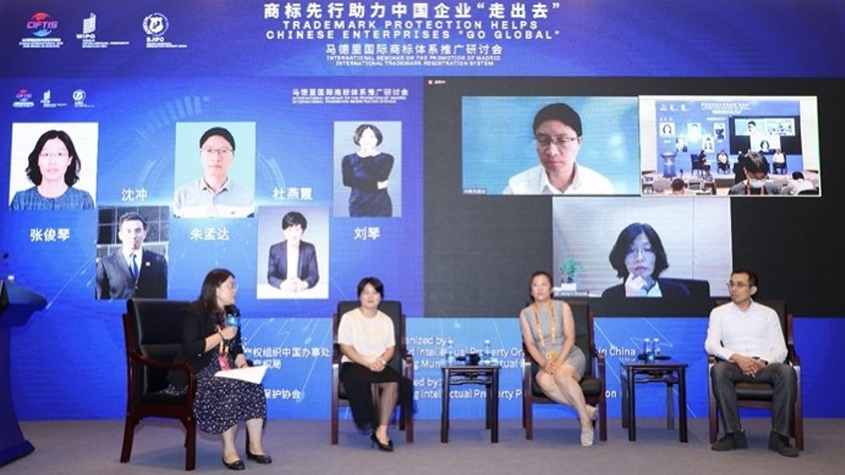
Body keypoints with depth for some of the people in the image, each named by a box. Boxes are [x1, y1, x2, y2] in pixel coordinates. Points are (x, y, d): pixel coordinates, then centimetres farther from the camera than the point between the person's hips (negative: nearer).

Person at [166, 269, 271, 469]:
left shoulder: (232, 312, 13)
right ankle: (229, 451, -23)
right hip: (196, 374, -6)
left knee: (253, 385, -21)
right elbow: (190, 349, -21)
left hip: (225, 371, 7)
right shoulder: (193, 312, -9)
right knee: (229, 389, -33)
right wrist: (222, 335, -17)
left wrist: (243, 366, -5)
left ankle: (255, 446, -15)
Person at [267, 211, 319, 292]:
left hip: (304, 293, 0)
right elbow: (271, 276, -2)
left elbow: (314, 275, -2)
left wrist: (304, 284, -23)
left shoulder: (309, 249, 3)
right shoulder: (275, 249, 2)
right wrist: (282, 284, -23)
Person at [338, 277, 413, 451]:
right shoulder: (349, 318, 4)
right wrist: (367, 363, -17)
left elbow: (391, 348, 9)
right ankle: (377, 429, -18)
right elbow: (345, 347, -5)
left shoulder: (386, 320, 16)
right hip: (354, 365, -3)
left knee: (394, 383, -30)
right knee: (369, 382, -35)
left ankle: (381, 430, -27)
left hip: (380, 366, 3)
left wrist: (381, 361, -14)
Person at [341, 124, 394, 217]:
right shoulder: (348, 159, 6)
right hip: (358, 205, 1)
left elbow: (381, 178, -13)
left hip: (381, 206, -1)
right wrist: (376, 186, -13)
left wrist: (369, 158, -8)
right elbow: (347, 181, -9)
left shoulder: (386, 158, 3)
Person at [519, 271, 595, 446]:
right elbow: (529, 343, 0)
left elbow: (570, 338, -4)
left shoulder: (562, 307, 3)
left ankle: (585, 420, -23)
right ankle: (587, 410, -27)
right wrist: (543, 363, -18)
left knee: (561, 374, -37)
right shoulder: (525, 314, 7)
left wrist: (558, 362, -20)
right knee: (544, 381, -35)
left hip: (570, 355, -1)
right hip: (545, 361, 1)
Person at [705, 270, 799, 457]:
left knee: (787, 371, -33)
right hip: (735, 366, 0)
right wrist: (736, 357, -18)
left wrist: (763, 362, -16)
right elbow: (711, 344, 1)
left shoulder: (768, 314, 16)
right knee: (718, 369, -35)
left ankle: (779, 436, -26)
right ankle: (733, 434, -30)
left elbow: (780, 350, 7)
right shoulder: (719, 312, 14)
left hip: (765, 366, 1)